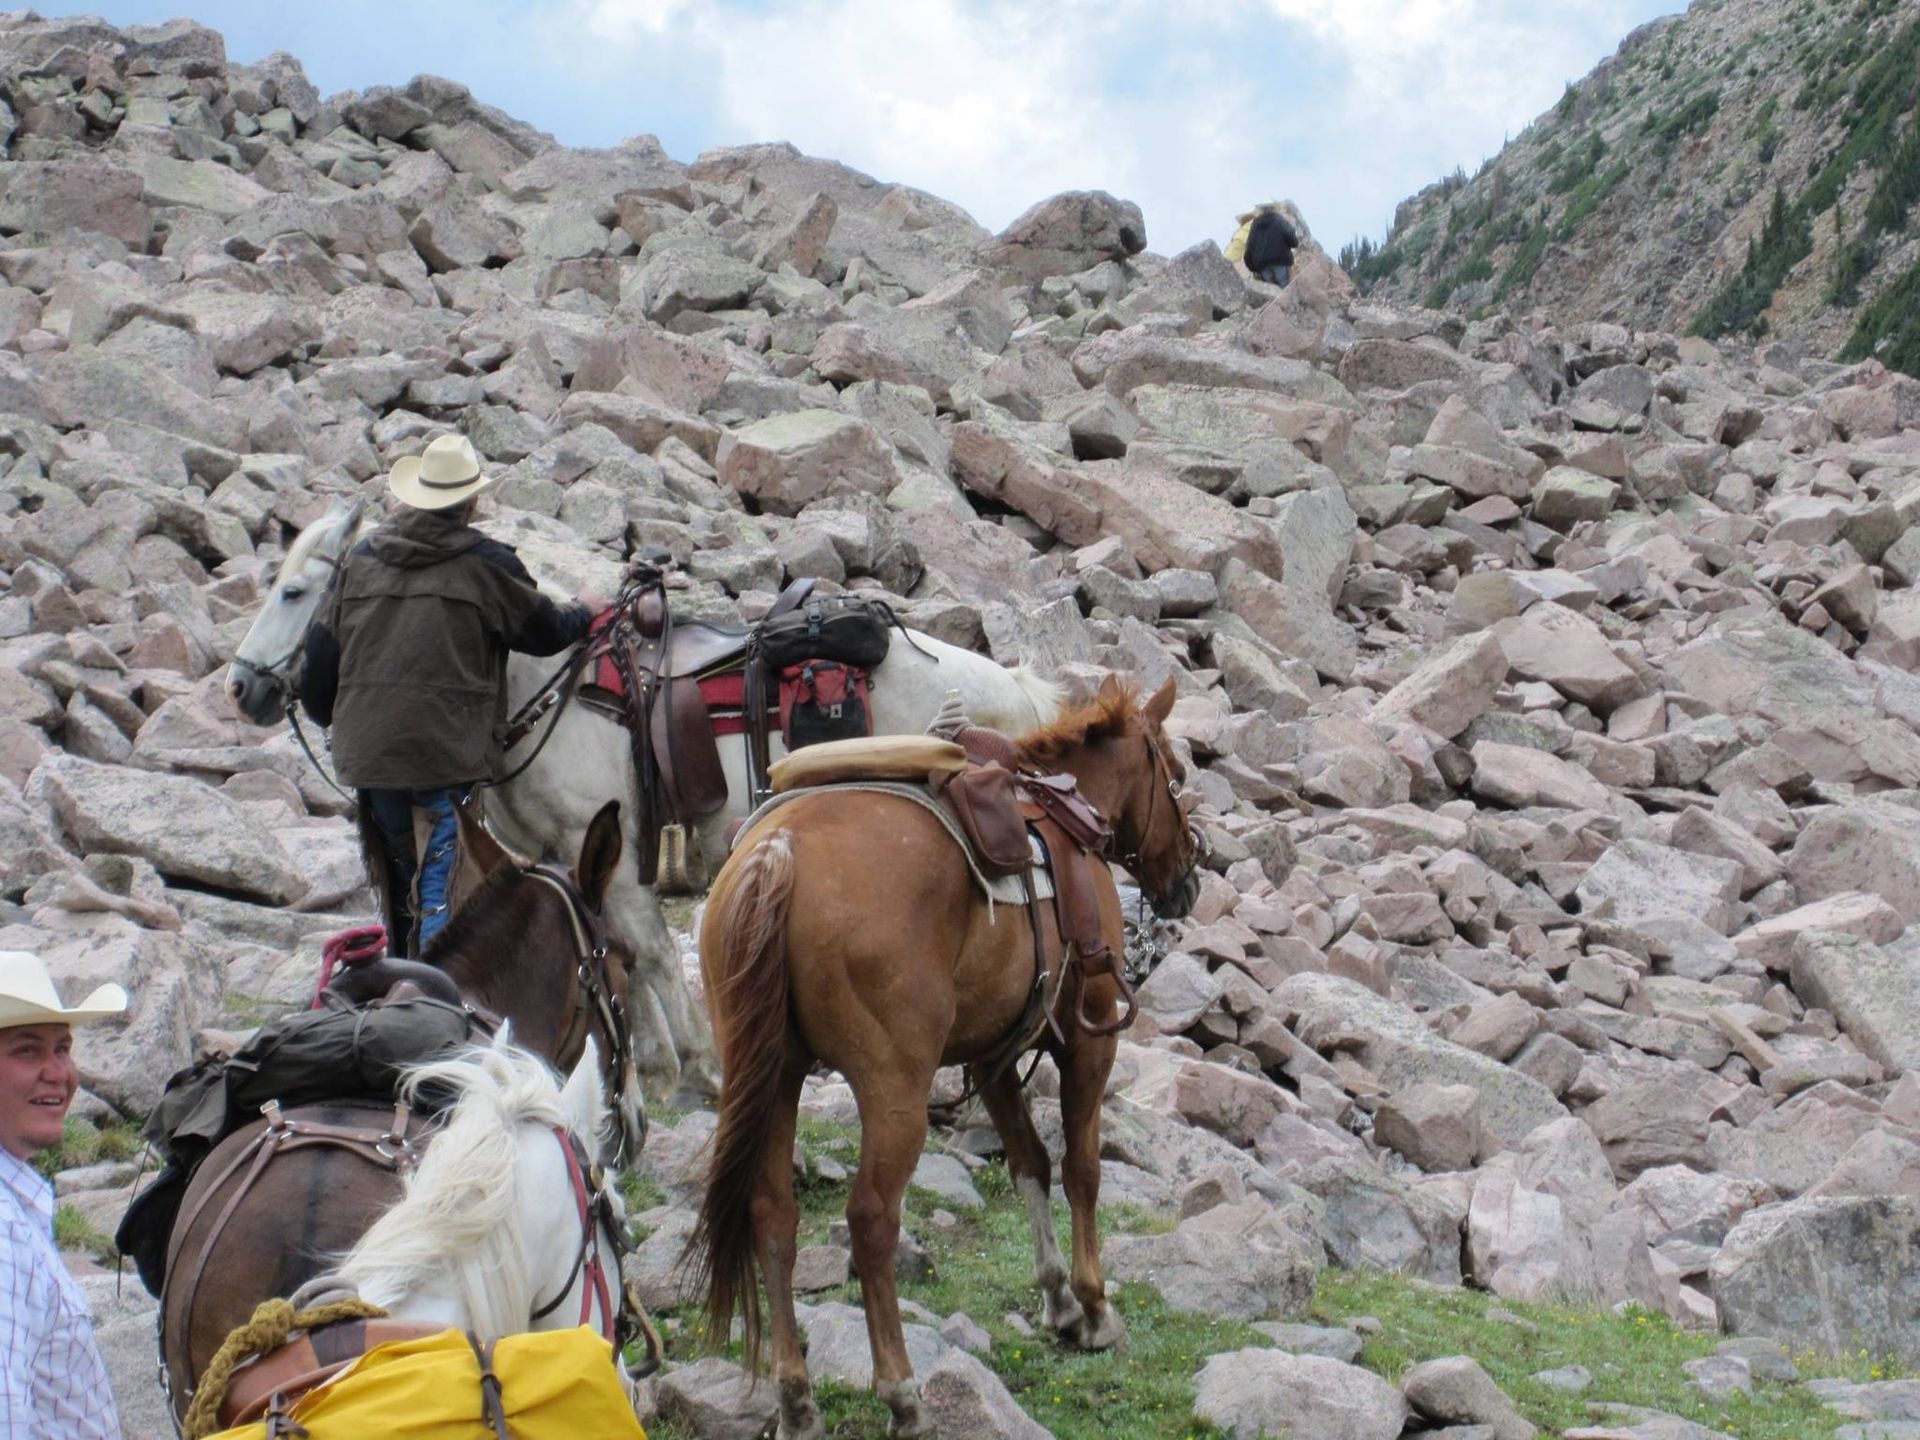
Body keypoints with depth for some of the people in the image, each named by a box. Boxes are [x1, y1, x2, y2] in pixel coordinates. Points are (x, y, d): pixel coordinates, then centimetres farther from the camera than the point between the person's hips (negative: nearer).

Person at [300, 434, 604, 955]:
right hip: (451, 752, -5)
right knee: (443, 880, -4)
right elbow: (546, 632, 5)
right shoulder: (487, 564, -6)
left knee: (398, 877, 22)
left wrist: (323, 710, 30)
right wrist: (584, 613, 26)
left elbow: (323, 645, 12)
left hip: (368, 750, 5)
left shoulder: (362, 558, 8)